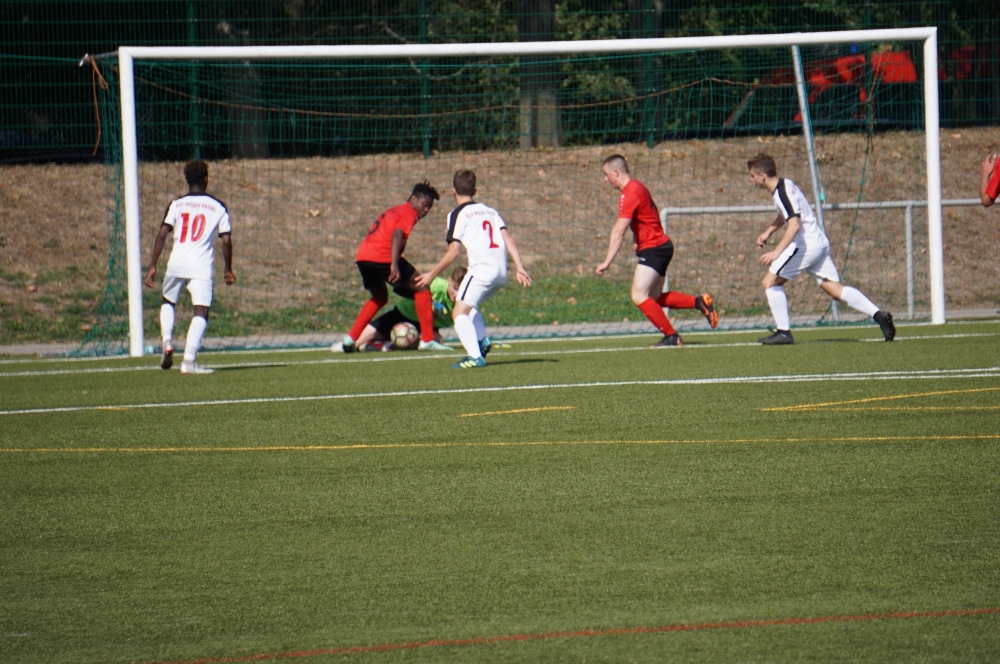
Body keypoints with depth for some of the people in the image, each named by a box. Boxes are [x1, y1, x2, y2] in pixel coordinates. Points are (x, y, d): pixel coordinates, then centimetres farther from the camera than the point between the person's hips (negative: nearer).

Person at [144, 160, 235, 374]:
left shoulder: (176, 204, 9)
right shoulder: (218, 207, 8)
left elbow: (162, 234, 0)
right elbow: (226, 240, 4)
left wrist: (152, 266, 2)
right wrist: (228, 270, 16)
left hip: (176, 262, 2)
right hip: (201, 266, -2)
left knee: (168, 301, 26)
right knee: (201, 312, -5)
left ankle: (167, 341, 6)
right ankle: (189, 360, -18)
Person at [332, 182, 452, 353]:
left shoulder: (393, 211, 28)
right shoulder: (409, 213, 0)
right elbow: (397, 235, -17)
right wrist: (394, 265, -26)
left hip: (362, 257, 9)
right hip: (382, 257, -9)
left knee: (379, 298, 29)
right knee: (421, 289, 3)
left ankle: (349, 340, 21)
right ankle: (427, 340, -2)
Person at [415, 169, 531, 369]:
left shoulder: (458, 214, 3)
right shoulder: (490, 211, 22)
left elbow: (453, 251, -4)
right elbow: (508, 240, 11)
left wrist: (432, 275, 3)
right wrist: (520, 268, 6)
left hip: (481, 269, -7)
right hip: (501, 272, 7)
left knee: (459, 313, -9)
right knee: (470, 306, 29)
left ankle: (475, 356, -28)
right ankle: (482, 342, 12)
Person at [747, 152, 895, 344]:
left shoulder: (782, 193, -17)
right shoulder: (784, 185, 13)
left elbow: (794, 225, -28)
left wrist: (776, 253, -32)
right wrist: (768, 232, 31)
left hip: (806, 244, -10)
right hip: (819, 242, 10)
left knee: (770, 282, -3)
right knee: (835, 289, 6)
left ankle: (783, 332, -5)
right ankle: (878, 315, -3)